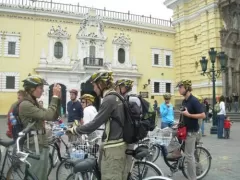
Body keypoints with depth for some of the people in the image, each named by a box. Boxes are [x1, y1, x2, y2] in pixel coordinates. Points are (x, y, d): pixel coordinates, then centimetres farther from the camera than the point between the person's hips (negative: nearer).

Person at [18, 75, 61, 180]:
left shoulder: (34, 103, 14)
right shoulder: (25, 104, -16)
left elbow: (54, 117, 9)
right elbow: (48, 115, -26)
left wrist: (58, 98, 0)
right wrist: (55, 96, -17)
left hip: (42, 145, 9)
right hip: (35, 147, -9)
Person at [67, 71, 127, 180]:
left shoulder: (109, 99, -19)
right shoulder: (116, 97, 11)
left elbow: (94, 124, -19)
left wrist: (74, 129, -6)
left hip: (113, 147, -9)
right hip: (119, 144, 10)